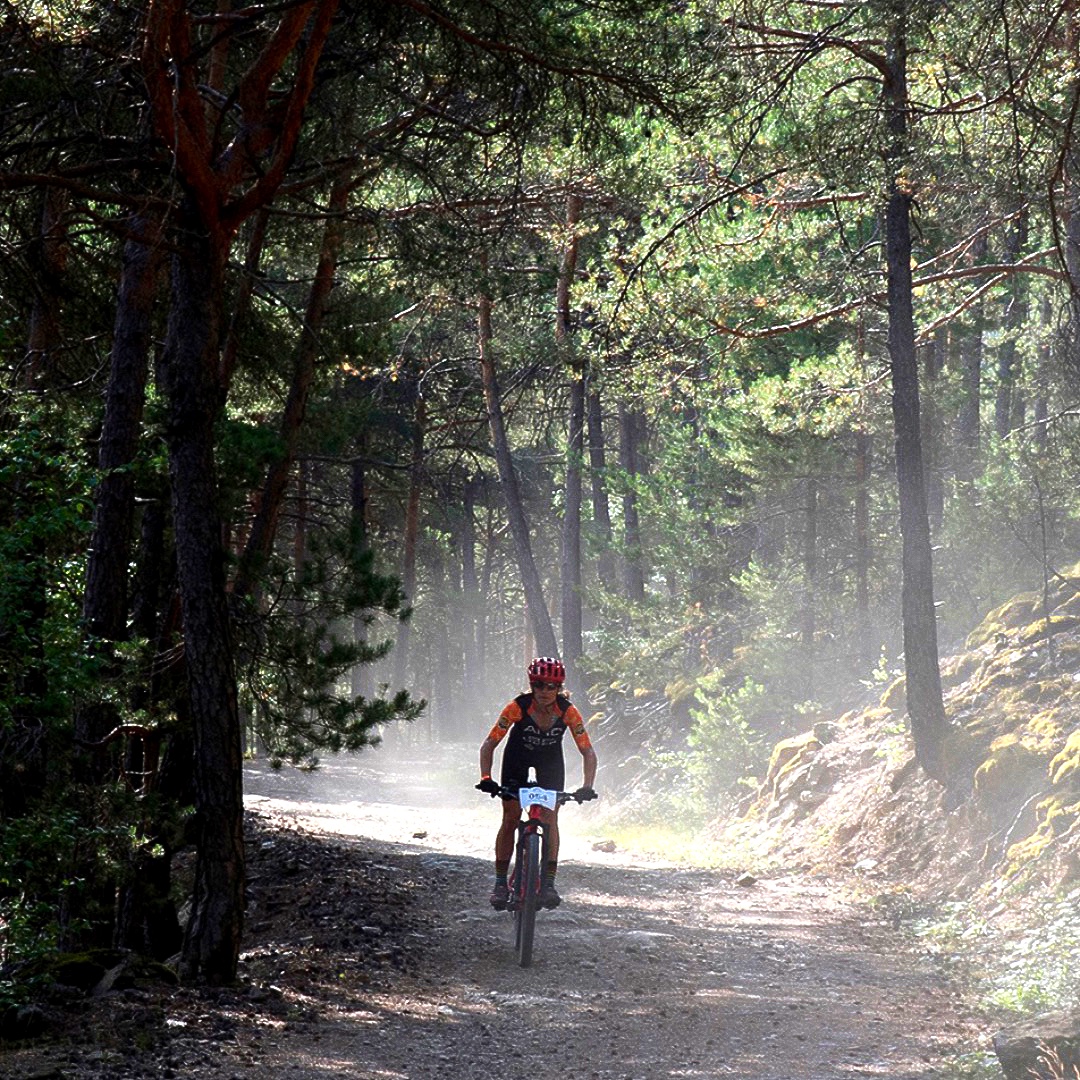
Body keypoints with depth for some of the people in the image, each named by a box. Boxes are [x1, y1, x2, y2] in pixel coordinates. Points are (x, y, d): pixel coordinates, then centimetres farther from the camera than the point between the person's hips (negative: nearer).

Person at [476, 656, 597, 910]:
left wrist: (587, 787, -39)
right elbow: (489, 744, -28)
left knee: (550, 817, -12)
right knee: (511, 818, -7)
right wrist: (486, 778, -40)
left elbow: (587, 751, -26)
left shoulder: (568, 711, -28)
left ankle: (549, 882, -9)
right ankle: (500, 882, 1)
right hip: (518, 758, -1)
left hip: (550, 760, 1)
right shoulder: (518, 707, -31)